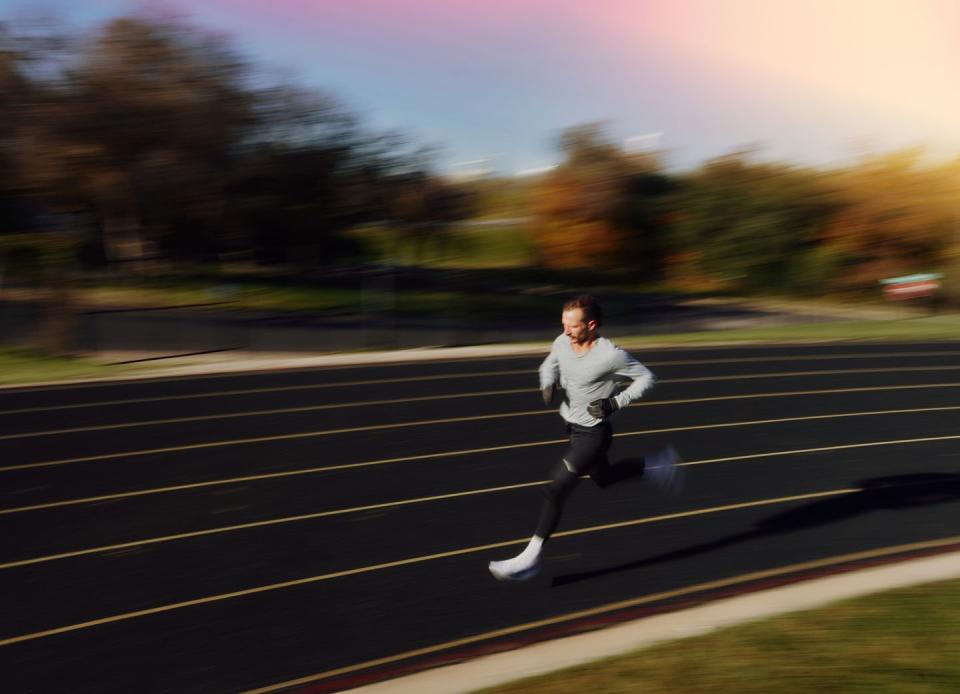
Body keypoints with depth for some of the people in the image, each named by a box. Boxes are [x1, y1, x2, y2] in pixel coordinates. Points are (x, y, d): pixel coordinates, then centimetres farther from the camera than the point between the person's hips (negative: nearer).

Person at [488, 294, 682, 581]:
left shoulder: (610, 355, -25)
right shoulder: (562, 343, -8)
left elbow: (646, 377, -12)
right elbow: (549, 365, 13)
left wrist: (615, 403, -23)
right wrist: (548, 386, -9)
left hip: (594, 431, -8)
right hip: (572, 425, 8)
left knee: (556, 490, -12)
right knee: (603, 478, 28)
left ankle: (530, 558, -2)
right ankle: (658, 465, 48)